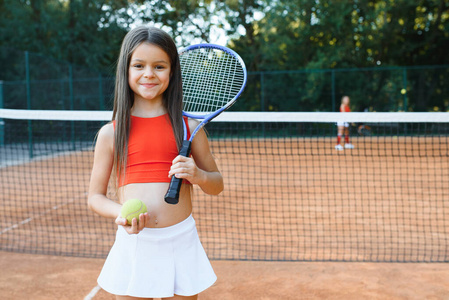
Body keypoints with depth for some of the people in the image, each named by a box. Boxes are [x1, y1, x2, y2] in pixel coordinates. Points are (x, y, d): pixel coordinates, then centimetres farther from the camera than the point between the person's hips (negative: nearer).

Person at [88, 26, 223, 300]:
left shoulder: (188, 127, 3)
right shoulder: (110, 133, 2)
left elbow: (217, 185, 12)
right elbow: (95, 197, 7)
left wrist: (198, 175, -11)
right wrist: (121, 213, -14)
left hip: (181, 243, 0)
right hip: (132, 244, 0)